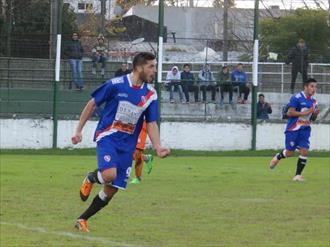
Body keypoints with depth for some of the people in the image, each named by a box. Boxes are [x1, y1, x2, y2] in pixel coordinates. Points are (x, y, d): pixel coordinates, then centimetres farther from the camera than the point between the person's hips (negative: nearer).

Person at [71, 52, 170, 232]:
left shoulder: (150, 94, 2)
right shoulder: (116, 84, -10)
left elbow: (151, 124, 6)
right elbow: (92, 104, 0)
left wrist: (158, 147, -10)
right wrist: (79, 130, 1)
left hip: (127, 145, 5)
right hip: (107, 136, -5)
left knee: (112, 190, 3)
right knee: (109, 174, -30)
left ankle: (82, 220, 21)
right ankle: (91, 178, 6)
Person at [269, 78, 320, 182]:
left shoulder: (314, 101, 9)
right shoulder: (296, 98, -12)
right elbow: (290, 113, -18)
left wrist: (315, 114, -5)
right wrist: (305, 113, -23)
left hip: (305, 130, 5)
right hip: (293, 129, -5)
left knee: (304, 151, -8)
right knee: (289, 153, 2)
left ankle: (298, 175, 1)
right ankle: (277, 157, 36)